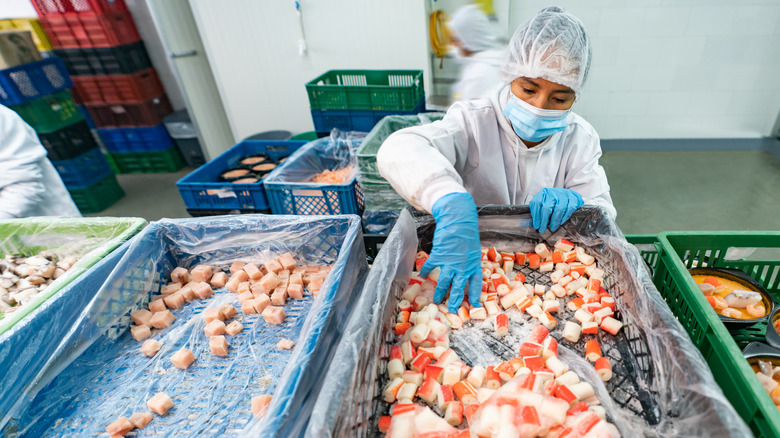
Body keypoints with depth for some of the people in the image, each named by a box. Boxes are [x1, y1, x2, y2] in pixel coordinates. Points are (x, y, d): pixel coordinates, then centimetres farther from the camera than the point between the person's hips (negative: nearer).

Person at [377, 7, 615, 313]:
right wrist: (451, 204, -51)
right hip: (476, 258, -6)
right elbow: (398, 150, -31)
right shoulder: (475, 121, -16)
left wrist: (575, 202, -31)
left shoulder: (581, 139, -5)